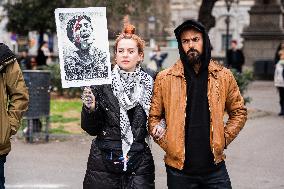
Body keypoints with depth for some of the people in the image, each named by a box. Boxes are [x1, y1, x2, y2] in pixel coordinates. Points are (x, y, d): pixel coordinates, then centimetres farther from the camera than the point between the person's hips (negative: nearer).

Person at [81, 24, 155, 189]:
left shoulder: (150, 84, 3)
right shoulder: (101, 83, -2)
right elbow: (91, 129, 1)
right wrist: (90, 108, -17)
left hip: (139, 164, 1)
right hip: (104, 162, -1)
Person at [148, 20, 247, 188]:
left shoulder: (223, 76, 3)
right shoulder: (165, 79, -1)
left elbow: (239, 112, 11)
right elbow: (153, 116, 4)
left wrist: (223, 139, 1)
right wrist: (166, 143, -7)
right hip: (179, 168, -1)